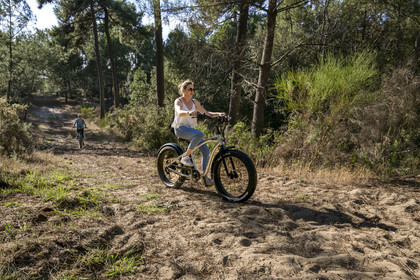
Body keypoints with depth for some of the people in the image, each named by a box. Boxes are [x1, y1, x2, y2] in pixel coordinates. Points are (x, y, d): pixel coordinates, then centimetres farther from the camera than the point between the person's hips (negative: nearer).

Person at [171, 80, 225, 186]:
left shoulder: (194, 102, 12)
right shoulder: (178, 101, -6)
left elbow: (206, 113, 11)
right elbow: (179, 112, -28)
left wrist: (218, 114, -6)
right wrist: (189, 113, -50)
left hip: (190, 129, 6)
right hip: (180, 128, -6)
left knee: (205, 149, -10)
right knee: (199, 134, -35)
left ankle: (205, 176, -1)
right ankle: (185, 157, -18)